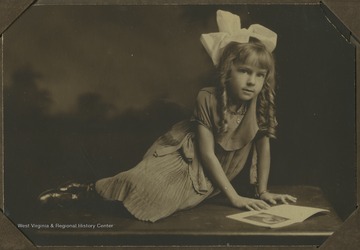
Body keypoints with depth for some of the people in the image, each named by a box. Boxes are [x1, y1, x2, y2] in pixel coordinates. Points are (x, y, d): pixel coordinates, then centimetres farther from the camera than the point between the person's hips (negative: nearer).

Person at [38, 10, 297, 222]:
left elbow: (264, 148, 1)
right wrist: (234, 196, -24)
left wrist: (263, 191, -1)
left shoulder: (262, 106, -14)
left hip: (213, 173, 3)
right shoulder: (208, 98, -22)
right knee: (145, 184, -28)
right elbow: (207, 152, -21)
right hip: (187, 156, -3)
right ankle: (88, 188, -1)